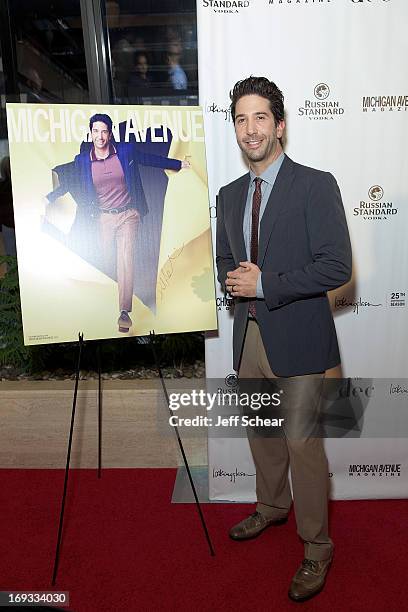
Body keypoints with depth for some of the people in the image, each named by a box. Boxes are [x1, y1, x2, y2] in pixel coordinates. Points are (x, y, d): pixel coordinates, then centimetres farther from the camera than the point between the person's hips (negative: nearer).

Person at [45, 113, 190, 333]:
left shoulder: (126, 150, -2)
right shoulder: (82, 160, 1)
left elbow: (151, 159, 11)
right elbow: (68, 183, 14)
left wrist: (178, 164, 18)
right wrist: (48, 198, 12)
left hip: (128, 215, -2)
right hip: (104, 218, 2)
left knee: (125, 261, -12)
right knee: (108, 262, 6)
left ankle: (125, 311, -12)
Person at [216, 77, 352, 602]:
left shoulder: (315, 185, -10)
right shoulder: (230, 195, 10)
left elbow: (336, 267, -16)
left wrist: (264, 284, -19)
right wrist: (234, 281, -5)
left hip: (297, 338, -6)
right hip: (248, 335, 7)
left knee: (303, 444, 2)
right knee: (261, 434, 21)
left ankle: (316, 547, 26)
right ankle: (272, 507, 47)